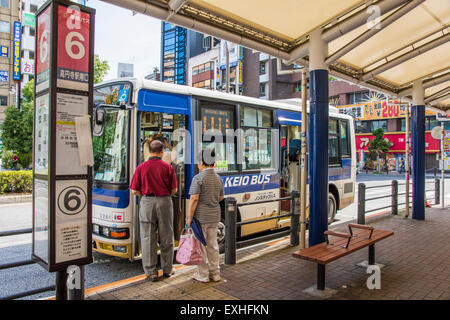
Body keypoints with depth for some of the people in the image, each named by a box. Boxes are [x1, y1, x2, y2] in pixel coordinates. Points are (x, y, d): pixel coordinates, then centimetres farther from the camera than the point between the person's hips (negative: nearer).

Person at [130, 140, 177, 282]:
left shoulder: (141, 167, -1)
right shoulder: (168, 167, -2)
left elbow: (134, 191, -1)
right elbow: (174, 190, 1)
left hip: (147, 202, 0)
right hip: (165, 202, 0)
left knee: (148, 238, 8)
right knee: (166, 238, 12)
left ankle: (151, 272, 12)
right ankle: (167, 269, 22)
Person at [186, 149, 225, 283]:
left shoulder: (198, 178, -14)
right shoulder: (218, 178, 7)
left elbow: (194, 199, -19)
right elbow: (221, 197, 17)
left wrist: (189, 217, -14)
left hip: (201, 216, -6)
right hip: (215, 216, 6)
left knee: (200, 244, 5)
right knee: (212, 244, 14)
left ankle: (203, 274, 14)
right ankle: (215, 273, 22)